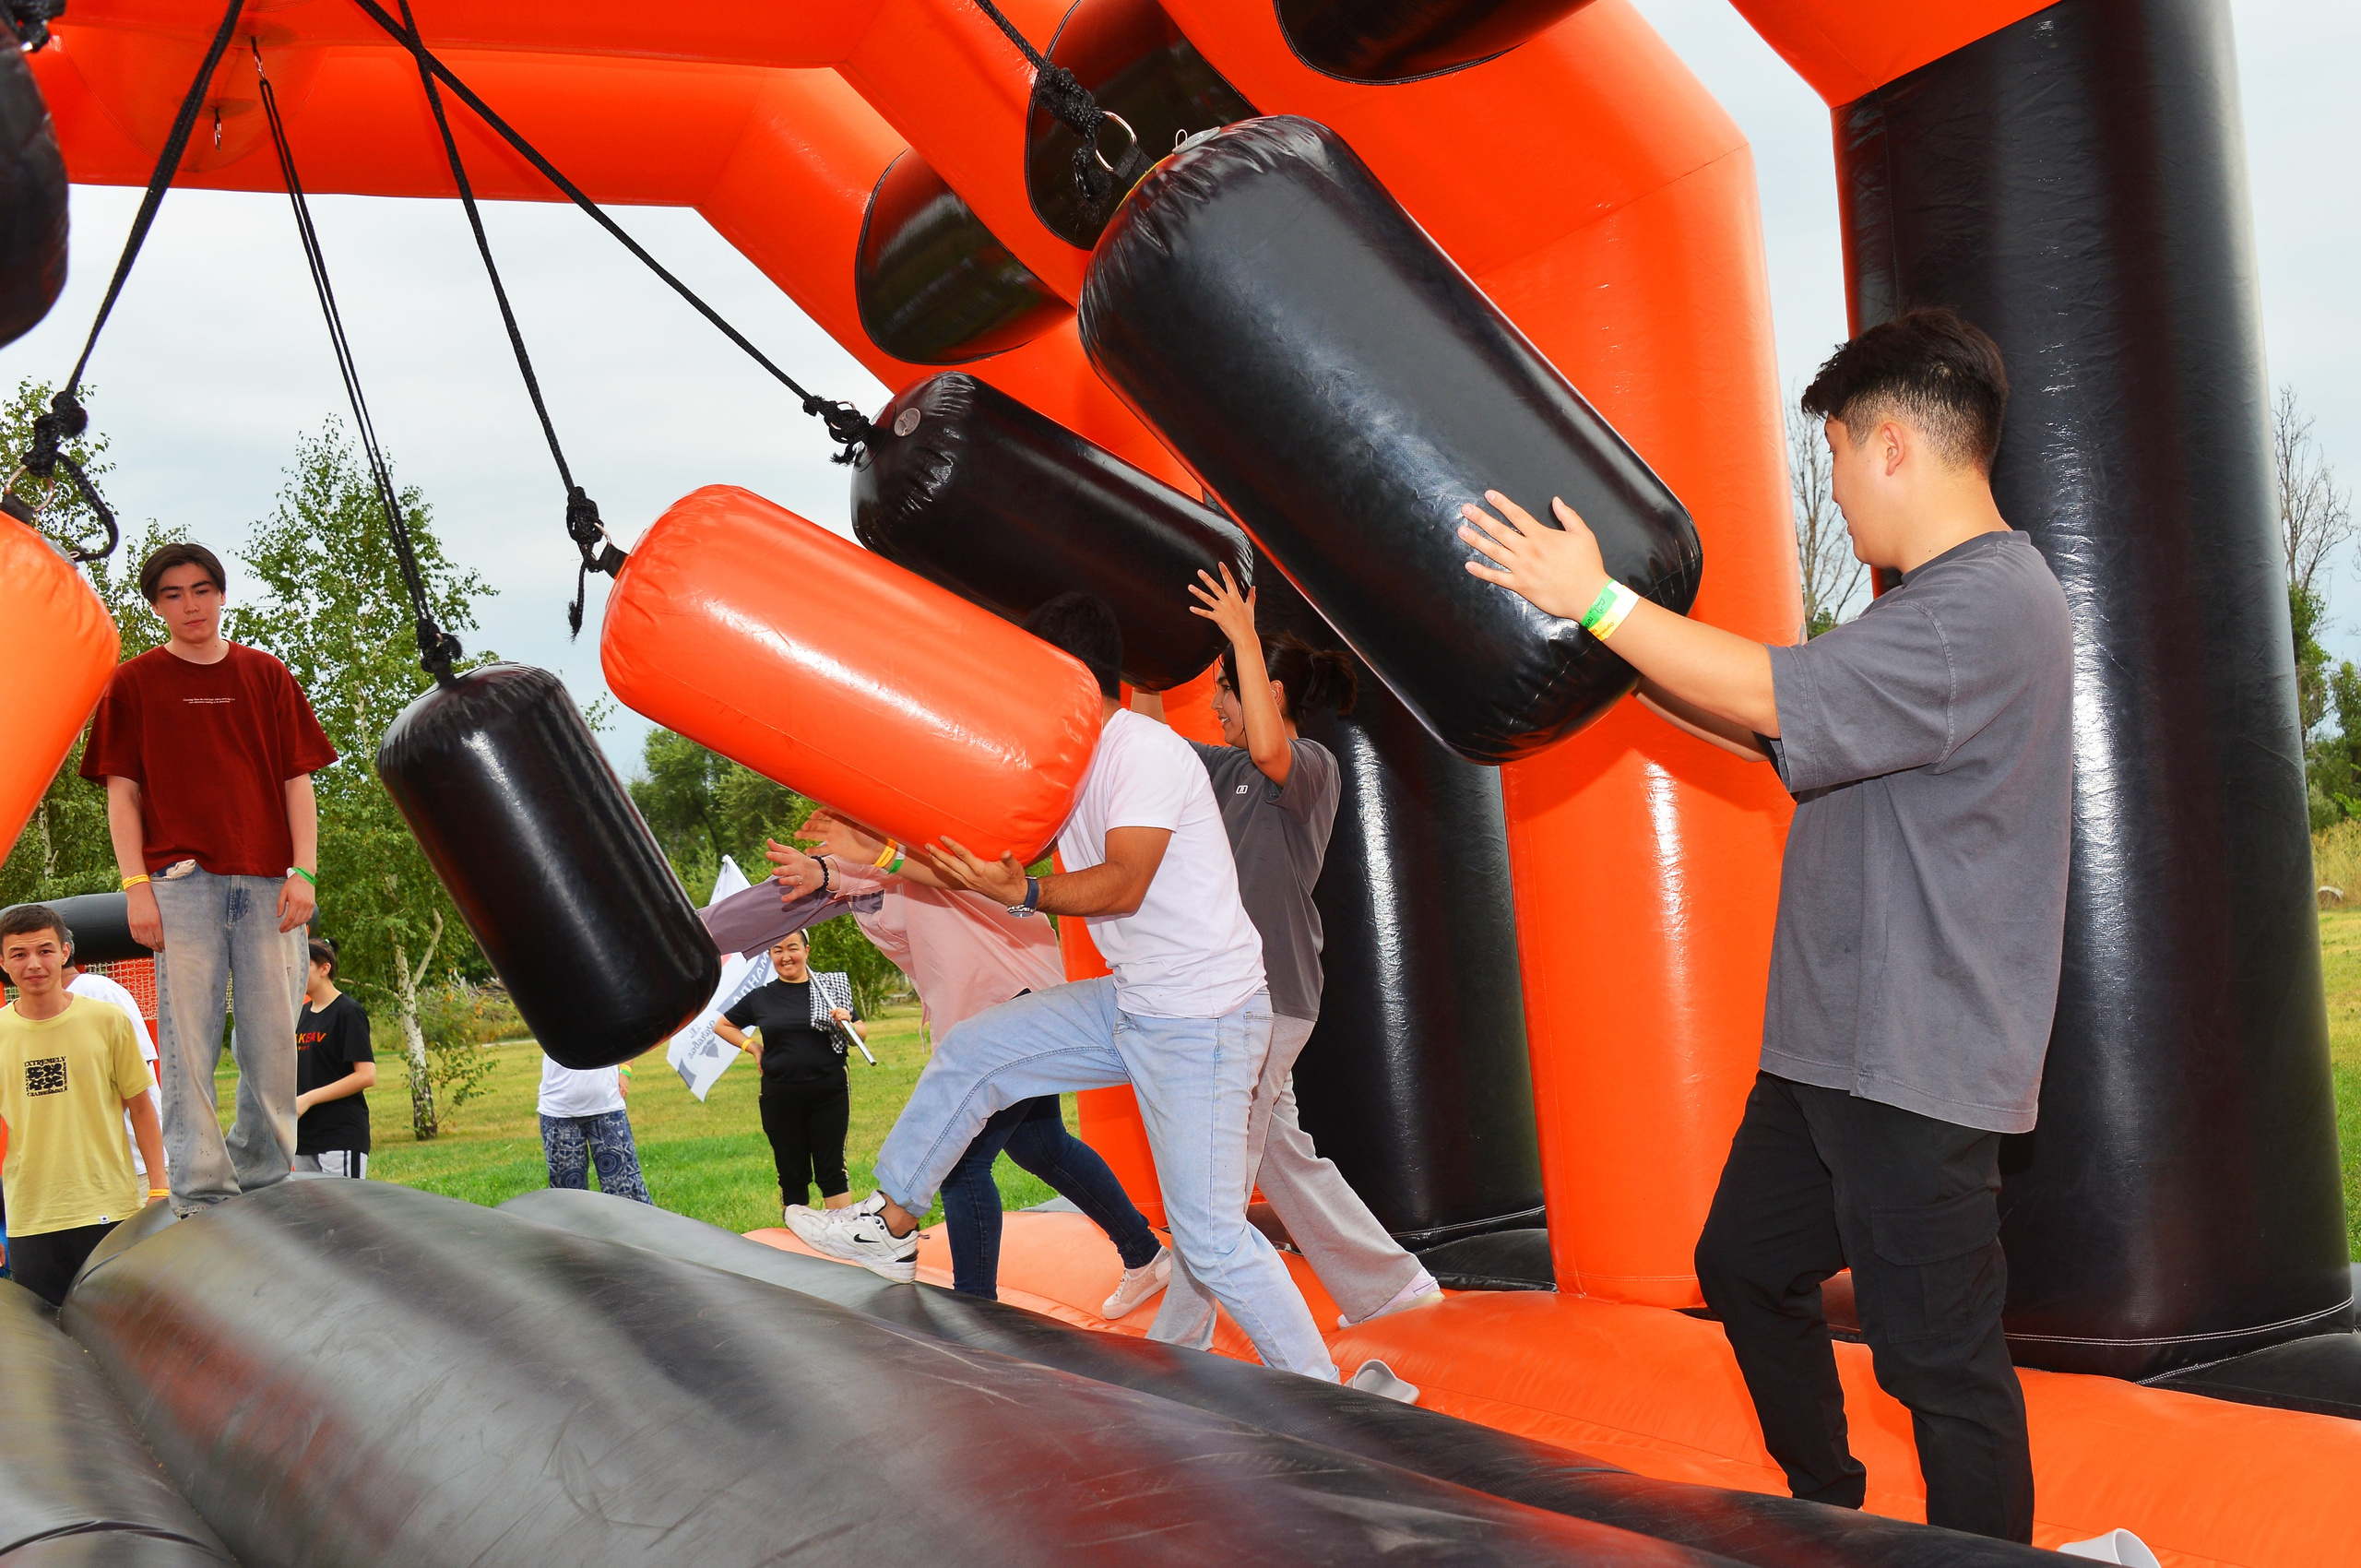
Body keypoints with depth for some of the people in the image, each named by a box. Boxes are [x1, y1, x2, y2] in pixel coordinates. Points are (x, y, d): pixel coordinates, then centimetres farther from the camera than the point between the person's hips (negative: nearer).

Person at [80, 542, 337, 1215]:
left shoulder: (267, 676, 12)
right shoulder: (133, 683, 8)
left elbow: (296, 780, 9)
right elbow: (122, 792, 5)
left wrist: (304, 871, -1)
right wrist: (137, 886, -5)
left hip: (268, 882, 2)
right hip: (182, 881, -1)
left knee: (273, 1039, 4)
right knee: (188, 1039, -5)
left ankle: (266, 1184, 14)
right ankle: (201, 1193, -2)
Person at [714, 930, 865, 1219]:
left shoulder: (832, 986, 4)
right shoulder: (760, 997, 7)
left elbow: (861, 1035, 9)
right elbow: (722, 1025, 21)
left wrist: (847, 1025, -13)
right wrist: (753, 1048, 8)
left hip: (829, 1093, -1)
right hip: (780, 1098, 1)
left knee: (831, 1169, -2)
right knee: (792, 1174, 6)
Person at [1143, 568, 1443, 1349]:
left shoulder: (1312, 764, -11)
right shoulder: (1233, 769, 13)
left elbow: (1269, 750, -34)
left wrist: (1243, 636, -31)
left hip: (1270, 997, -9)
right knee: (1280, 1155, 16)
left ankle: (1180, 1341, 4)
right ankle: (1391, 1283, 26)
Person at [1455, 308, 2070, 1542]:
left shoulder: (1992, 606, -18)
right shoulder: (1931, 606, 15)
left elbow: (1782, 697, -26)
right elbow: (1781, 732, 21)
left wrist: (1599, 602, -19)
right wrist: (1628, 658, 17)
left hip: (1918, 1068, -10)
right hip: (1831, 1042, 10)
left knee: (1938, 1357, -3)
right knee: (1745, 1268, 20)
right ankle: (1829, 1516, 37)